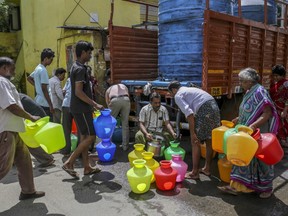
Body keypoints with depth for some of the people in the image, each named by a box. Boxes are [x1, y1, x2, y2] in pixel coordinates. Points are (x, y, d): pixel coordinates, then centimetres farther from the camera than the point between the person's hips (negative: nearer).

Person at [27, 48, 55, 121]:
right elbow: (44, 90, -20)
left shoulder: (38, 68, 12)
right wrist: (51, 105, -18)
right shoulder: (43, 70, -17)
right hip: (44, 103, -10)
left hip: (38, 102, 10)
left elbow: (29, 78, 28)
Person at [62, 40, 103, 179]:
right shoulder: (80, 69, -17)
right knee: (91, 137, -4)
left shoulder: (76, 67, 14)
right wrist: (95, 104, -19)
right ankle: (69, 163, 1)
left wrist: (90, 105, 21)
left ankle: (87, 167, 20)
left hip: (80, 108, 10)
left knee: (84, 137, 12)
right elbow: (78, 92, -24)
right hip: (81, 109, -10)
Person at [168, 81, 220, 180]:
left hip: (205, 110, -9)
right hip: (214, 107, 9)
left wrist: (192, 133, -11)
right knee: (209, 140, 19)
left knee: (195, 141, 4)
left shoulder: (178, 96, 3)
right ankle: (207, 168, 33)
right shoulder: (189, 89, 30)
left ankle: (194, 172, 12)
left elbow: (189, 113, -12)